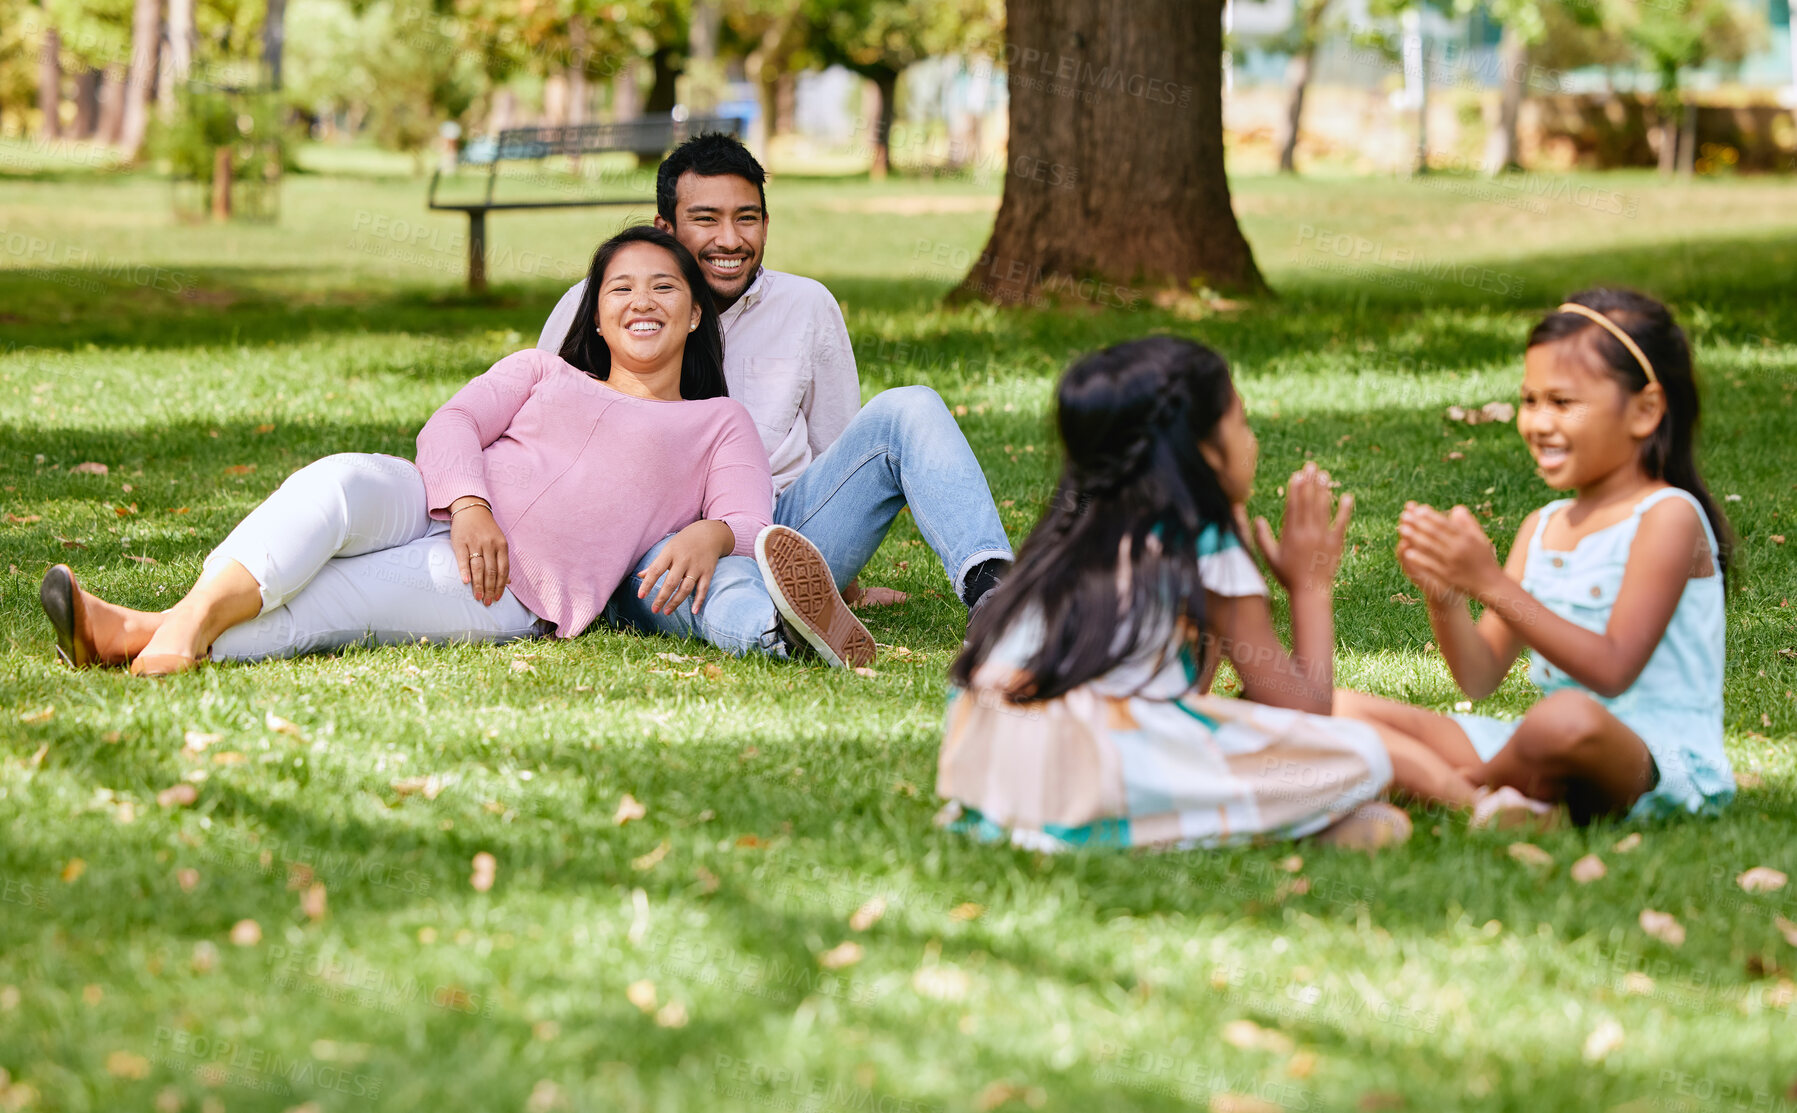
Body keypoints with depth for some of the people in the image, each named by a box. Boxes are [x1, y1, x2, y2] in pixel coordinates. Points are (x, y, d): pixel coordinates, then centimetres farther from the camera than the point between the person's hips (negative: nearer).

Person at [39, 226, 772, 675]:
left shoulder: (719, 425, 24)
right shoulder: (542, 373, 30)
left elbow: (750, 520, 5)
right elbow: (450, 426, 11)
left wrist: (708, 534, -22)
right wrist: (469, 506, -13)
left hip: (510, 595, -3)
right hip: (430, 510, 3)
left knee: (332, 599, -32)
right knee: (341, 481, -34)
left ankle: (146, 635, -54)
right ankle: (196, 611, -57)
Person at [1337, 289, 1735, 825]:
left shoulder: (1668, 517, -7)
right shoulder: (1541, 528, 15)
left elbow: (1612, 671, -19)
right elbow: (1480, 678, 10)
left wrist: (1492, 584, -23)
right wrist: (1443, 594, -11)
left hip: (1658, 761, -7)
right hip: (1557, 755, 7)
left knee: (1569, 718, -43)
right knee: (1346, 709, 0)